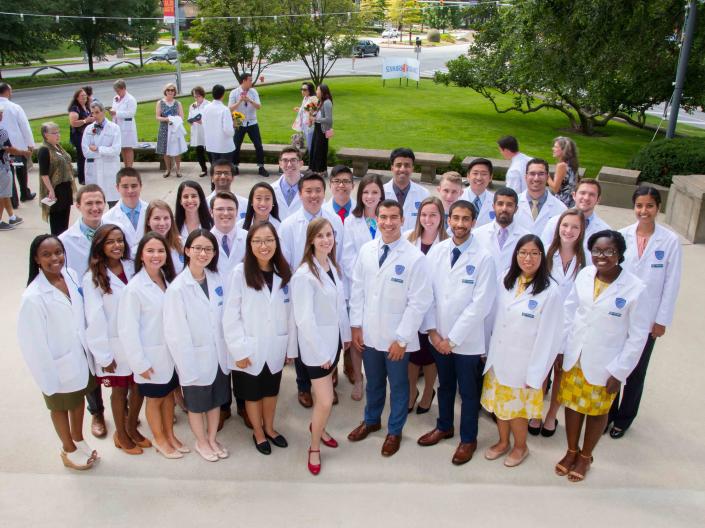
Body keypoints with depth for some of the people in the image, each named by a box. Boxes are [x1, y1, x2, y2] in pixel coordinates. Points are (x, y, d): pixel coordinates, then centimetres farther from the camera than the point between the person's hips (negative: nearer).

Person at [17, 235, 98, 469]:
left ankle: (78, 439, 51)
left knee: (79, 398, 26)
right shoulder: (33, 297, -28)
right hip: (59, 365, -5)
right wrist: (48, 378, -15)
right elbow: (34, 343, -21)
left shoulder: (71, 275, -10)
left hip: (80, 356, 5)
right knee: (60, 406, 20)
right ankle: (68, 450, 44)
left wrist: (89, 351, 8)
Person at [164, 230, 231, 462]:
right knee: (197, 405, 18)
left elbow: (223, 318, 2)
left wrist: (228, 353, 1)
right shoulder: (177, 288, -19)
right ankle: (201, 442, 42)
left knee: (216, 401, 22)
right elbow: (175, 334, -18)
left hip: (219, 356, 4)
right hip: (196, 360, -4)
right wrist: (188, 370, -17)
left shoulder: (216, 279, -4)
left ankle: (212, 438, 44)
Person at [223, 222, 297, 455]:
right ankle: (258, 432, 38)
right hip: (250, 349, -3)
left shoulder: (283, 273, -1)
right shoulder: (240, 273, -14)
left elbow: (290, 313, 0)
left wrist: (291, 347, 1)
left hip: (275, 348, 3)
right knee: (252, 393, 16)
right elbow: (231, 316, -13)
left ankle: (269, 428, 43)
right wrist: (239, 350, -15)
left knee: (271, 391, 20)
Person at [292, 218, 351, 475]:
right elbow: (304, 318, -22)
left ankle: (318, 427, 46)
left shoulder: (334, 267, 3)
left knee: (322, 392, 22)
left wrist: (346, 334, 12)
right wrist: (321, 351, -19)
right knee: (326, 401, -4)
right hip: (317, 344, -7)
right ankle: (314, 447, 18)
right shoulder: (304, 274, -21)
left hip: (334, 339, 7)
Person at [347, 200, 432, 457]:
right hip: (369, 333, 3)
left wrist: (402, 339, -14)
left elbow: (420, 302, -14)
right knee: (373, 382, 22)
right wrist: (356, 325, 2)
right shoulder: (366, 250, -2)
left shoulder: (414, 257, -15)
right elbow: (357, 289, 5)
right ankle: (371, 420, 46)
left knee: (398, 386, 15)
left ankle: (394, 431, 36)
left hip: (397, 338, -3)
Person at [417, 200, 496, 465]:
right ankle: (444, 426, 44)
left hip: (467, 340, -3)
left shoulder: (483, 258, -13)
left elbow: (480, 304, -16)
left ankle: (468, 439, 32)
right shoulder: (436, 251, -2)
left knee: (468, 392, 13)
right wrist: (432, 331, -7)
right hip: (437, 337, 4)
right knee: (444, 385, 22)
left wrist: (453, 338, -15)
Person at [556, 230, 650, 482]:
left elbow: (638, 336, -12)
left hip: (604, 366, -3)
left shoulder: (636, 288, -18)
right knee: (572, 405, 17)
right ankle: (571, 450, 41)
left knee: (597, 411, 17)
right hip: (573, 358, 3)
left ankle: (585, 456, 40)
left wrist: (618, 372, -11)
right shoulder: (584, 275, -8)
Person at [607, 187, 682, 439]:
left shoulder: (670, 241, -9)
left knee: (636, 371, 13)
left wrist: (662, 320, -5)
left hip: (646, 318, -1)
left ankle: (624, 418, 31)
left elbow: (671, 283, -6)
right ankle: (607, 413, 30)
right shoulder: (622, 236, -4)